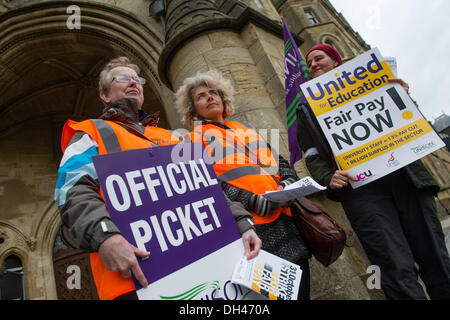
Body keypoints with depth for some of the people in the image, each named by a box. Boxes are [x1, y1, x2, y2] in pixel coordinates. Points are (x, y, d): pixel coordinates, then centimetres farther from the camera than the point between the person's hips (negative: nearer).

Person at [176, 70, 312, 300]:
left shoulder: (244, 127, 22)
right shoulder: (194, 140, 6)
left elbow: (279, 160, 20)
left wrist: (287, 182, -2)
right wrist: (258, 203, -17)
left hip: (287, 215, 6)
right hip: (255, 224, -5)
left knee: (300, 288, 9)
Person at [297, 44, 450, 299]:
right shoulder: (307, 110, 19)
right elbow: (313, 158, 10)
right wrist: (328, 178, -11)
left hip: (403, 174, 3)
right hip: (359, 187, -2)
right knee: (399, 270, -12)